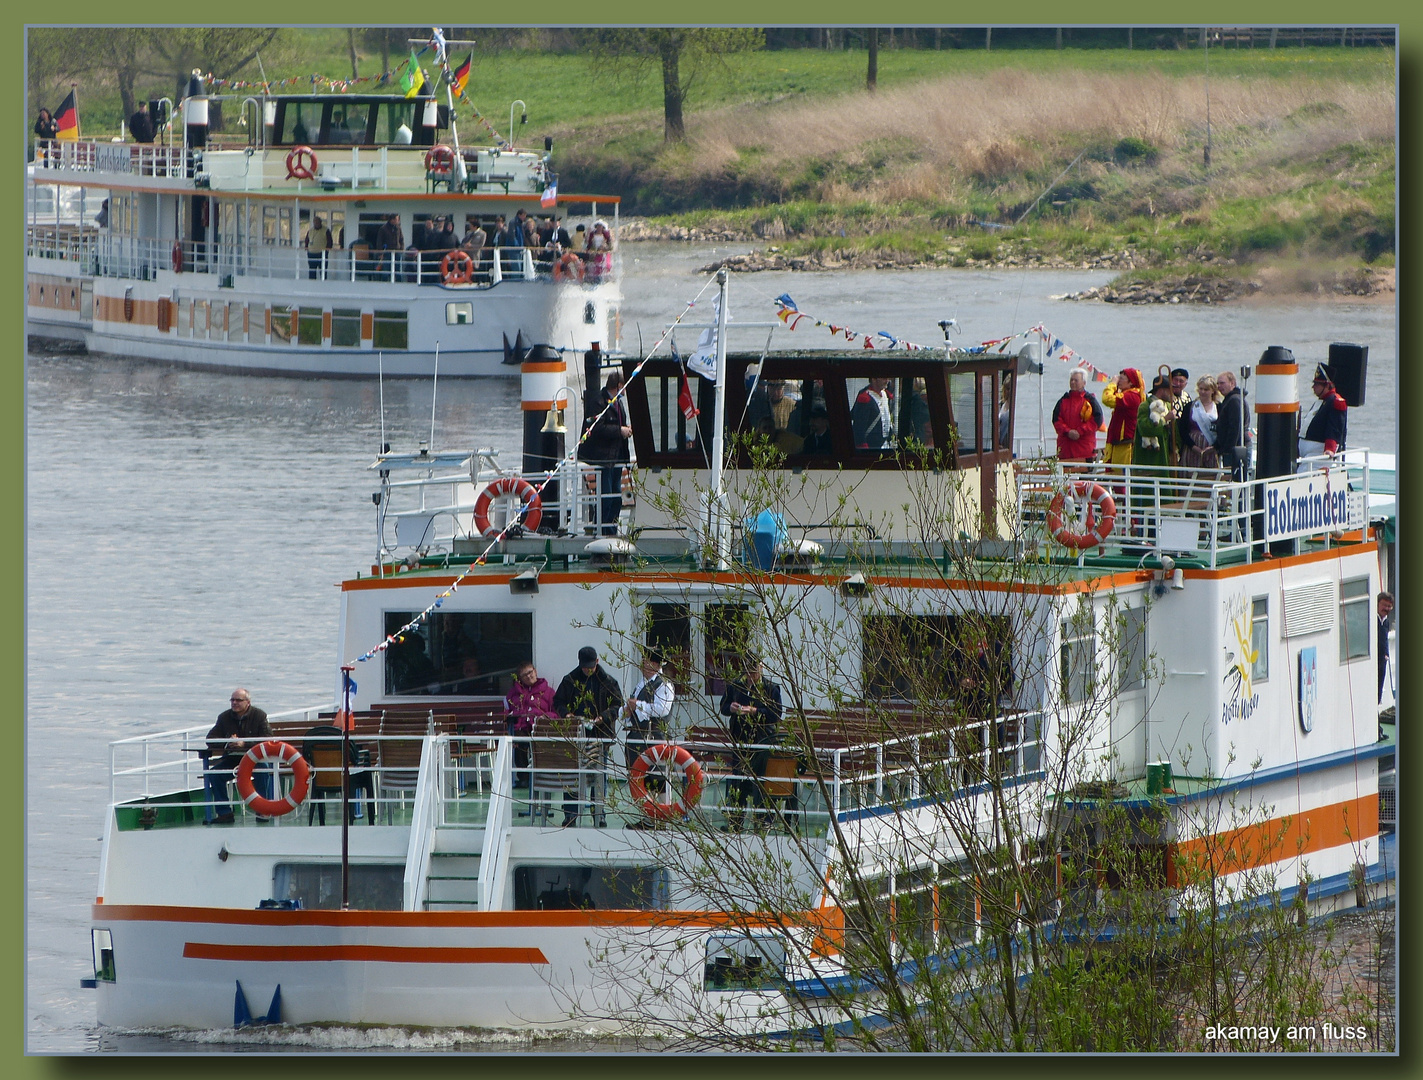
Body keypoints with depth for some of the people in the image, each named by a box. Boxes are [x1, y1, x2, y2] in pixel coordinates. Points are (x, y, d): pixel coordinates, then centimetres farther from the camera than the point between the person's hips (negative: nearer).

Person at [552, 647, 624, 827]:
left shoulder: (607, 682, 4)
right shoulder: (570, 680, 8)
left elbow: (617, 705, 4)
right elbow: (558, 702, 12)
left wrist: (603, 717, -14)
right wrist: (565, 713, -9)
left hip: (599, 735, -1)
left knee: (599, 775, 1)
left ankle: (600, 814, 7)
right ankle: (570, 813, 5)